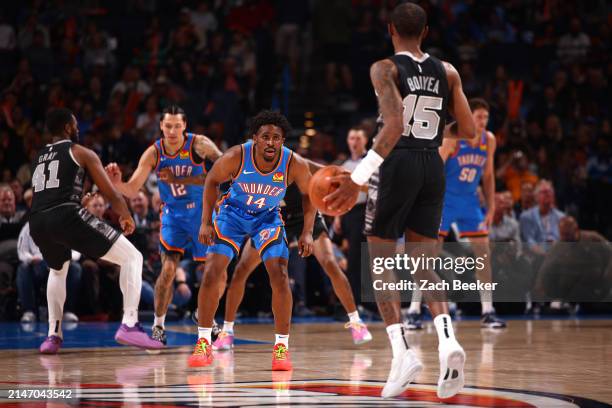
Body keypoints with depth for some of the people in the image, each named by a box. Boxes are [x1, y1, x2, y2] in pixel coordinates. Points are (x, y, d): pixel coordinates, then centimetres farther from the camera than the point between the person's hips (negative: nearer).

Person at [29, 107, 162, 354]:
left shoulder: (38, 159, 28)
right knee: (132, 257, 3)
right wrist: (126, 217, 29)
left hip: (36, 222, 6)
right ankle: (129, 325, -13)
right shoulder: (81, 153, 12)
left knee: (58, 271, 37)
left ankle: (53, 335, 24)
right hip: (66, 215, -6)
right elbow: (111, 195, 9)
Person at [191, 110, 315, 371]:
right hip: (234, 212, 0)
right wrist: (206, 223, -12)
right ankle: (203, 344, 2)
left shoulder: (295, 165, -26)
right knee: (212, 273, -11)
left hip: (268, 217, 0)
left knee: (280, 276, -15)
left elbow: (308, 194, -6)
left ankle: (282, 346, -3)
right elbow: (212, 181, -9)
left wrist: (307, 232, -12)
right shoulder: (236, 157, -29)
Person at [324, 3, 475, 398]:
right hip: (433, 166, 4)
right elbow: (468, 130, 7)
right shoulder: (448, 71, 9)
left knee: (381, 261, 7)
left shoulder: (385, 68, -6)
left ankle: (402, 351, -9)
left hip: (397, 163, -4)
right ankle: (448, 340, -16)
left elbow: (394, 125, -20)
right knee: (424, 266, 9)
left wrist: (359, 177, -24)